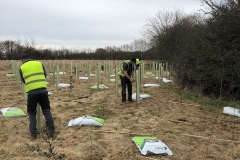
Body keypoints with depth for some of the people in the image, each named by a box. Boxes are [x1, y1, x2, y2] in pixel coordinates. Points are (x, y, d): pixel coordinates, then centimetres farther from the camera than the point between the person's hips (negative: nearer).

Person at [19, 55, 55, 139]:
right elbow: (45, 75, 23)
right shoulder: (39, 63, 14)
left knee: (32, 113, 13)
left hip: (31, 92, -1)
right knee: (47, 111, 12)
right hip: (43, 90, 1)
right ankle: (51, 131, 9)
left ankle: (33, 133, 12)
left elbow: (23, 81, 20)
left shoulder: (22, 68, 11)